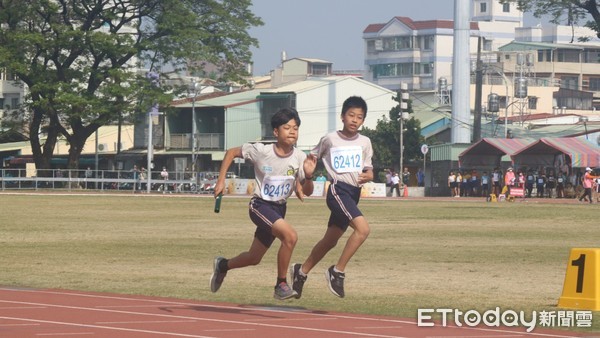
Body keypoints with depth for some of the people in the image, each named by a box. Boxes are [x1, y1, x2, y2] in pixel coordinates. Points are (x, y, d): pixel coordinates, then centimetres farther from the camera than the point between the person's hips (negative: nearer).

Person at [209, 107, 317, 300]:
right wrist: (221, 181, -6)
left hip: (279, 209, 5)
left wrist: (308, 176, -23)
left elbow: (307, 192, -2)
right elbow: (231, 153, -2)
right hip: (260, 205, -5)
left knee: (254, 258, 16)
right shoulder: (261, 151, -17)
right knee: (290, 236, -29)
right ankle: (281, 284, -15)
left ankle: (223, 265, 46)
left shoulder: (299, 158, -8)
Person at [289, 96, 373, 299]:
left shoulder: (365, 142, 9)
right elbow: (312, 158, 13)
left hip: (354, 193, 6)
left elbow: (368, 170, 10)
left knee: (330, 240, 14)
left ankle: (301, 271, 33)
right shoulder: (330, 139, -1)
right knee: (363, 228, -26)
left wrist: (368, 176, -12)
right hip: (338, 189, -6)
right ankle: (338, 271, -18)